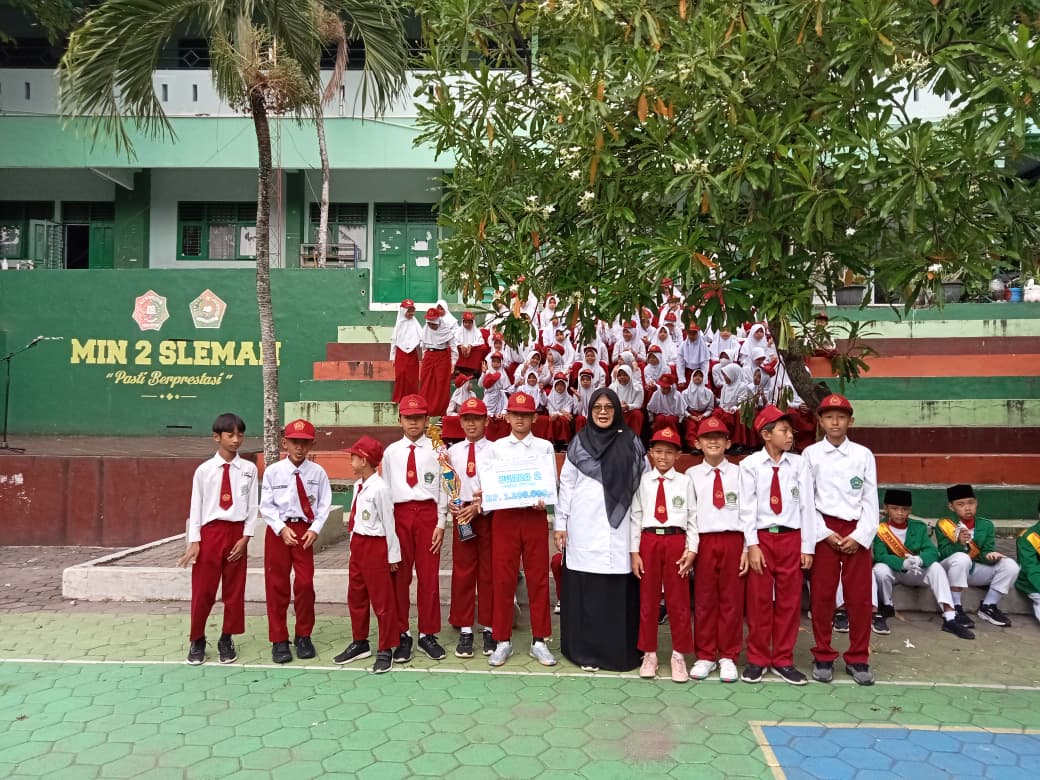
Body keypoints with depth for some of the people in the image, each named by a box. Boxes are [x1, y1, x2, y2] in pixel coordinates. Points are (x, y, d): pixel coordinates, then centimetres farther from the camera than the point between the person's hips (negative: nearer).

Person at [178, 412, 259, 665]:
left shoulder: (249, 469, -2)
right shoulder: (204, 470, -4)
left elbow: (253, 506, 1)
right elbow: (196, 507, -1)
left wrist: (245, 537, -5)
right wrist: (194, 541, -5)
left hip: (236, 532, 1)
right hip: (210, 532, -1)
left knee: (234, 591, 10)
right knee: (203, 590, 6)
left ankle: (226, 639, 27)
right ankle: (197, 640, 24)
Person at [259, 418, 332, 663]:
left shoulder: (317, 472, -5)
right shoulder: (273, 471, -6)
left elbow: (324, 503, -1)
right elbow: (266, 506, -4)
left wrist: (315, 529, -11)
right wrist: (282, 528, -13)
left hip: (305, 530, 0)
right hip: (279, 530, 0)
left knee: (305, 583, 0)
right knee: (277, 585, 6)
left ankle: (303, 636, 20)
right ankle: (279, 640, 19)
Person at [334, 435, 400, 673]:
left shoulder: (379, 488, -19)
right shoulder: (358, 486, 6)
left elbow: (388, 522, -15)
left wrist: (393, 555, -10)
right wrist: (355, 543, 15)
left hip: (375, 546, -9)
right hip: (357, 544, 9)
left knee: (382, 600, 2)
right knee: (355, 597, 18)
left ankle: (385, 650, 15)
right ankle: (359, 643, 34)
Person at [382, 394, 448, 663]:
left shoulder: (436, 450, 1)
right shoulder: (391, 452, 7)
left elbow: (443, 488, 1)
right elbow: (385, 489, 7)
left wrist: (441, 524, -3)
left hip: (427, 512, -1)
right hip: (399, 513, 1)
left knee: (429, 576, 4)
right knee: (400, 576, 7)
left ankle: (428, 634, 18)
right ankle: (402, 634, 19)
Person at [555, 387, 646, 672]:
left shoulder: (631, 442, 7)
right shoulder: (578, 443, 7)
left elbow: (643, 484, 5)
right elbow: (566, 485, 7)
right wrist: (560, 524, 3)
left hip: (619, 527, 0)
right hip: (583, 527, 0)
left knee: (618, 589, -1)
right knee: (584, 589, 2)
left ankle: (619, 650, 12)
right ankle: (585, 650, 13)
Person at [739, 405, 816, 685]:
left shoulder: (799, 464, 1)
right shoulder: (750, 464, -4)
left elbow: (807, 506, 1)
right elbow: (747, 507, -5)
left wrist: (807, 547, -2)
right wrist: (752, 545, -10)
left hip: (791, 538, 2)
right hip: (762, 537, -2)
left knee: (789, 601, 9)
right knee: (758, 601, 6)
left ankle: (783, 661, 23)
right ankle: (757, 659, 20)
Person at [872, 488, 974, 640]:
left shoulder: (919, 527, 0)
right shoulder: (880, 529, -11)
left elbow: (932, 551, -13)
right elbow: (880, 556, -24)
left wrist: (919, 560, -37)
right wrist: (904, 563, -42)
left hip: (915, 574, 3)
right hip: (893, 572, -3)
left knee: (936, 567, -25)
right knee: (880, 569, -35)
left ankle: (950, 618, -30)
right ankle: (887, 606, -6)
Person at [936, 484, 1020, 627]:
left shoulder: (986, 525, 3)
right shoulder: (944, 524, -8)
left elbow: (986, 552, -2)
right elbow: (944, 554, -15)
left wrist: (990, 555, -26)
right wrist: (959, 543, -33)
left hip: (975, 571, 5)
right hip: (949, 571, -4)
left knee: (1010, 565, -16)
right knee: (962, 558, -37)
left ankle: (988, 607, -1)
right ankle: (955, 608, -25)